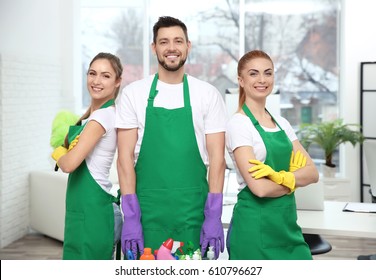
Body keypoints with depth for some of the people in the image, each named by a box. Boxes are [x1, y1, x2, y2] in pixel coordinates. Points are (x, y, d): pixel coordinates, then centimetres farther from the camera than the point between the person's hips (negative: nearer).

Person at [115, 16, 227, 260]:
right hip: (147, 211, 0)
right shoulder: (133, 93, 2)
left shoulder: (208, 94, 3)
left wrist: (214, 217, -6)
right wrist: (130, 217, -7)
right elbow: (125, 157, -1)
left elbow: (217, 158, 1)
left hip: (193, 212, 0)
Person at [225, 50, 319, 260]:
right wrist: (295, 180, -3)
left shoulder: (282, 124, 11)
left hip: (287, 223, 6)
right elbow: (259, 187, -19)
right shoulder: (238, 124, -10)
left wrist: (282, 176, -16)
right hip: (255, 226, -6)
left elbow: (313, 173, 3)